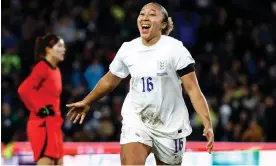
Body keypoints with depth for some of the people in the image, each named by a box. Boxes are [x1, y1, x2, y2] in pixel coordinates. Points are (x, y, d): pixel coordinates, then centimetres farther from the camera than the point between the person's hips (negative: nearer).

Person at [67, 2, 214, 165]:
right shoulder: (128, 49, 0)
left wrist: (208, 124, -23)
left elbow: (193, 89, -14)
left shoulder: (174, 48, -11)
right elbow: (109, 80, 18)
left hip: (170, 124, -2)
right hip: (136, 120, 2)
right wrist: (86, 102, 29)